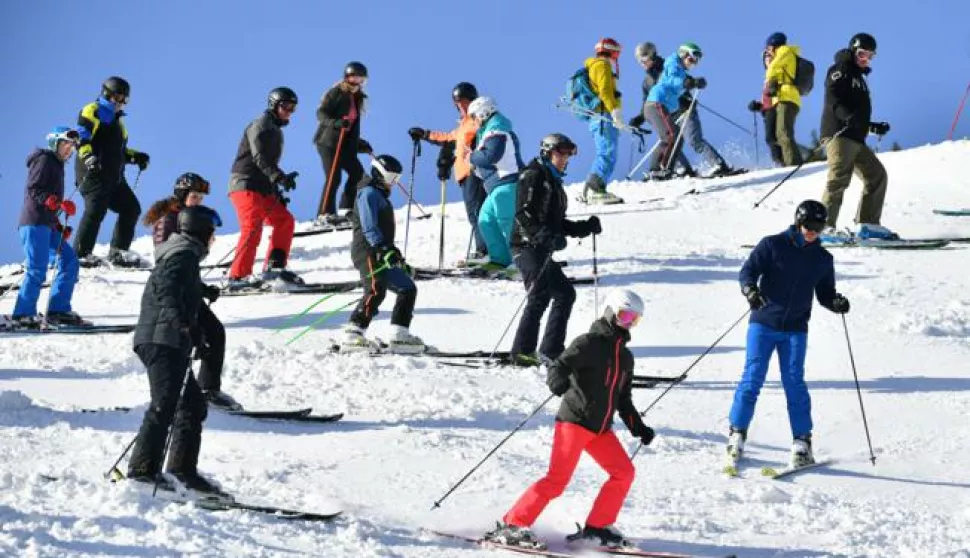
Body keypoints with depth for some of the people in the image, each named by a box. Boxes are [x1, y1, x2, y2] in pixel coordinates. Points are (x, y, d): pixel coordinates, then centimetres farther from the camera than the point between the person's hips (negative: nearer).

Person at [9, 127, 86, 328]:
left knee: (69, 262, 2)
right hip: (35, 223, -10)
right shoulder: (44, 160, -3)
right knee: (37, 269, -13)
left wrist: (59, 226, 17)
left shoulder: (57, 165, 24)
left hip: (48, 225, 10)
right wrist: (56, 203, -26)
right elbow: (33, 191, -14)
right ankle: (23, 315, -11)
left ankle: (58, 311, 0)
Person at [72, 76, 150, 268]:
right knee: (96, 209, -19)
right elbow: (81, 139, -13)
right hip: (94, 172, -9)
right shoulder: (92, 111, 0)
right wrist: (88, 157, -28)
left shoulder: (116, 119, 28)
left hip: (114, 176, 9)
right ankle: (80, 254, -19)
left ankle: (118, 252, 10)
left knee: (131, 208, 6)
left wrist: (135, 157, 19)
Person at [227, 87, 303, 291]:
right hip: (246, 184, -10)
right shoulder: (261, 125, -5)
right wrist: (279, 177, -32)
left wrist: (277, 193, 23)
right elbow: (260, 158, -20)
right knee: (253, 226, -20)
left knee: (284, 220, 5)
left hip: (262, 188, 10)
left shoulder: (275, 130, 25)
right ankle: (238, 276, -26)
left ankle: (274, 267, 4)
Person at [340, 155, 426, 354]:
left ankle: (399, 336, 6)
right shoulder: (369, 193, -3)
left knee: (408, 289, 9)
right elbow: (369, 228, -16)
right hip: (368, 251, -10)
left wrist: (401, 262, 30)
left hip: (383, 254, 10)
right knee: (376, 291, -26)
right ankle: (353, 334, -31)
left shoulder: (381, 196, 28)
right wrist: (384, 249, -28)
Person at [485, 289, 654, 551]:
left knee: (624, 472, -2)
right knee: (558, 478, -16)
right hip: (574, 421, -8)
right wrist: (557, 381, -38)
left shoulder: (625, 357, 19)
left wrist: (638, 427, 19)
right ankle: (512, 525, -13)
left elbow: (623, 399, 27)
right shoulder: (589, 343, -5)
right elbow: (559, 366, -15)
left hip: (601, 429, 8)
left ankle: (596, 527, 8)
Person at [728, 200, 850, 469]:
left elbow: (825, 294, 15)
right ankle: (737, 433, 5)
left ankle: (802, 442, 1)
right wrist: (750, 290, -27)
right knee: (753, 379, -5)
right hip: (763, 323, -2)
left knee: (794, 382, -5)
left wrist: (837, 303, -7)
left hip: (796, 329, 2)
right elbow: (748, 270, -6)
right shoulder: (772, 245, -2)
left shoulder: (822, 259, 9)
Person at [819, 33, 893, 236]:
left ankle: (868, 223, 14)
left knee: (877, 175, 10)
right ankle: (824, 225, -25)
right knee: (839, 177, -21)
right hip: (838, 134, -10)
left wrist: (874, 127, 29)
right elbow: (833, 100, -16)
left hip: (856, 139, 10)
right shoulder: (840, 71, 1)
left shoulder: (858, 77, 30)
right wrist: (848, 117, -31)